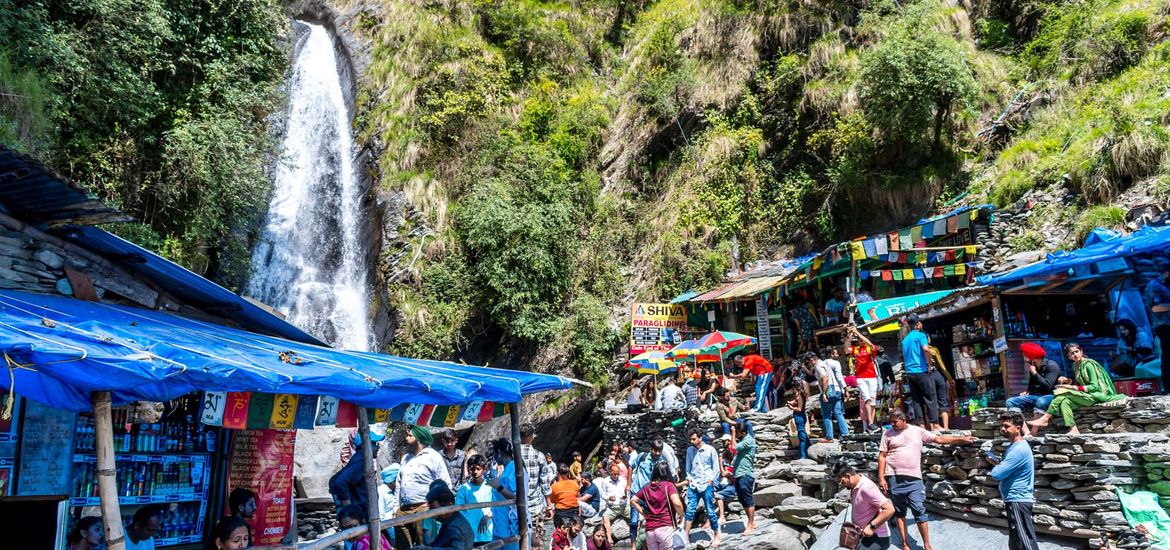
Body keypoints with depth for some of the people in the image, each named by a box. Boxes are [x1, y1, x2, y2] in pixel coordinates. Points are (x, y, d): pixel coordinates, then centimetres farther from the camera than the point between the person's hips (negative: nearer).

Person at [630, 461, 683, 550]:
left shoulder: (647, 487, 11)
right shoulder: (668, 485, -3)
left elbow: (633, 501, 15)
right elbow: (677, 503, -16)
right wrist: (681, 516, 1)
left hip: (649, 530, 4)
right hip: (666, 528, -4)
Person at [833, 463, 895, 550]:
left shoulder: (866, 487, -24)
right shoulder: (854, 487, 6)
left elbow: (889, 509, -29)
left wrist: (871, 527, -26)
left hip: (877, 538, -10)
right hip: (869, 536, 10)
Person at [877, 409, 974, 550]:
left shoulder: (918, 431, 5)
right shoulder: (888, 434, 3)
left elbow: (939, 439, 11)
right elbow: (882, 456, 2)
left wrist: (962, 439, 7)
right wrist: (881, 478, -4)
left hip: (914, 479, 0)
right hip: (894, 478, 0)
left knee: (919, 511, -4)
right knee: (899, 512, 8)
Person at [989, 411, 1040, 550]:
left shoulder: (1019, 449, -22)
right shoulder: (1014, 445, 11)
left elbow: (997, 474, -24)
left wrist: (997, 465, -3)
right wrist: (999, 463, 4)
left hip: (1017, 501, -11)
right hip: (1014, 500, 11)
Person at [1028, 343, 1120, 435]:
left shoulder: (1088, 364, -11)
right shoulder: (1075, 365, 12)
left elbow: (1094, 387, -16)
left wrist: (1073, 387, -20)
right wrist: (1068, 381, -1)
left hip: (1095, 395, -7)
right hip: (1086, 395, 7)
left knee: (1063, 393, -22)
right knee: (1064, 401, -22)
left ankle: (1045, 419, -19)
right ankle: (1073, 430, -29)